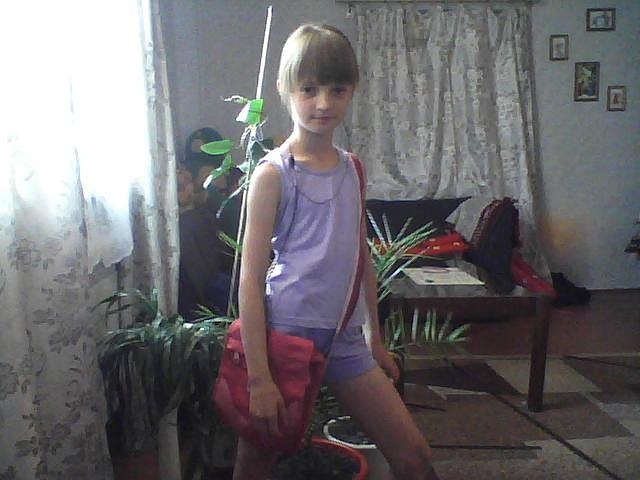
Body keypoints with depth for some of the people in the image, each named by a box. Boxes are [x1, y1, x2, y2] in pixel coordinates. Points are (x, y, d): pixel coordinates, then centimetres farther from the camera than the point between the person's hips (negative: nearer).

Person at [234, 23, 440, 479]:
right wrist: (260, 378, -16)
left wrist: (376, 340, 17)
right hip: (286, 333, -5)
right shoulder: (274, 173, -10)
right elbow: (251, 278, -13)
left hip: (345, 338, 6)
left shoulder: (351, 168, 8)